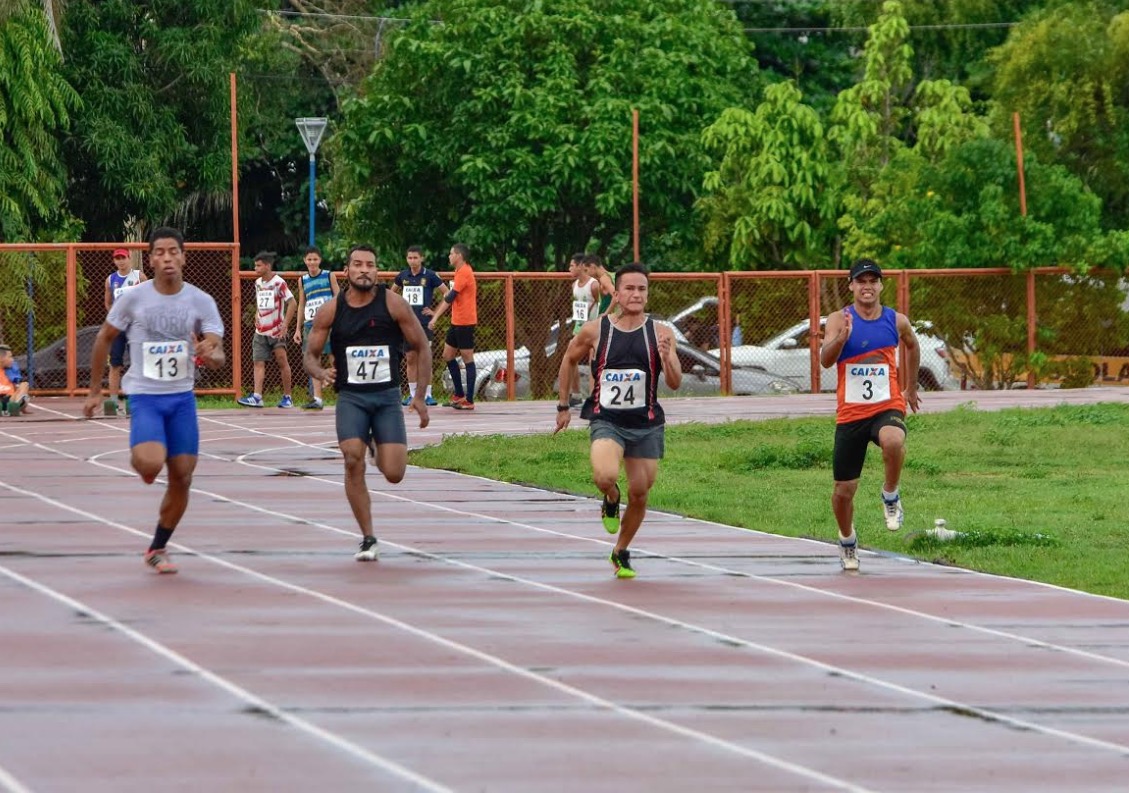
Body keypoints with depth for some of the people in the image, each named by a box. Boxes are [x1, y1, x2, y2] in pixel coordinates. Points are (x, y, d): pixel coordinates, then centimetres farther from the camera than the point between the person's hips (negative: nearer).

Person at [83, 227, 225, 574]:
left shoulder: (201, 301, -3)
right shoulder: (133, 298, -6)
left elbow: (218, 355, -7)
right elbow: (105, 339, 6)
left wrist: (211, 355, -32)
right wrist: (94, 391, 7)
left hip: (182, 398, 3)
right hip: (145, 397, -3)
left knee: (182, 478, 3)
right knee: (151, 463, -26)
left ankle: (158, 549, 21)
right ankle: (138, 459, 13)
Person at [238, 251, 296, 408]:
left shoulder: (278, 283, -12)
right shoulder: (258, 283, 9)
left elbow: (292, 302, -12)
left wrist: (285, 325, -15)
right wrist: (257, 315, 7)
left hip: (277, 331, -6)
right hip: (261, 331, 6)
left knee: (282, 361, -2)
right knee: (259, 362, -5)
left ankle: (287, 397, 7)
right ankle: (257, 397, -13)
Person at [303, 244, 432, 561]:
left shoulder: (393, 304, -5)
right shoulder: (331, 311, -1)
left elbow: (422, 348, 2)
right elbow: (310, 355, 7)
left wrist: (420, 396, -3)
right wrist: (321, 372, -17)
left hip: (387, 396, 0)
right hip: (351, 396, 0)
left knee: (394, 473, -9)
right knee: (353, 461, -20)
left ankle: (380, 449, 32)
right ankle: (368, 540, -9)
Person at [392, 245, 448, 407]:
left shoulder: (430, 276, -4)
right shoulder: (402, 276, 7)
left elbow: (446, 293, 0)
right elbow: (392, 293, 25)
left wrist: (436, 312, -4)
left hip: (424, 322, -4)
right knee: (410, 359, 5)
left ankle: (428, 395, -1)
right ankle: (412, 394, 11)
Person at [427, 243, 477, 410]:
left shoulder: (464, 273, -16)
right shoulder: (460, 272, 14)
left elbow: (450, 297, -20)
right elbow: (451, 297, 21)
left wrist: (435, 317, -20)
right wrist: (436, 313, 19)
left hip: (465, 323, -10)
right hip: (456, 322, 10)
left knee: (467, 359, -5)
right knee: (448, 356, 13)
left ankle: (469, 401, -3)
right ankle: (459, 395, 20)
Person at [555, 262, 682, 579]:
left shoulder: (660, 334, -6)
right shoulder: (594, 331, -6)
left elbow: (675, 384, -8)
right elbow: (569, 360, 13)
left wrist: (666, 358, -28)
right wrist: (563, 405, 15)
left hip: (646, 425, 2)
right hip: (606, 420, -2)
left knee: (639, 492, 7)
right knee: (605, 476, -28)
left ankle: (621, 553, 32)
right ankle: (611, 500, 10)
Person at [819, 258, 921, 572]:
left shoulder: (897, 321, 1)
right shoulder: (839, 320, -6)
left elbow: (912, 346, 24)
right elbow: (825, 360, -21)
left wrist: (911, 387, 30)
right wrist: (841, 338, -40)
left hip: (887, 407, 0)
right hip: (850, 414, 0)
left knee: (893, 441, -38)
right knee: (844, 492, 5)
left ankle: (891, 496, -10)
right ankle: (847, 542, 35)